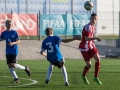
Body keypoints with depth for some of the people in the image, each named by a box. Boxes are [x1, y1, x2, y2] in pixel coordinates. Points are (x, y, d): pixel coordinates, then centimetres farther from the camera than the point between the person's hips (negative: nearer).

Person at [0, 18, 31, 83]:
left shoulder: (14, 32, -4)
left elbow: (18, 41, -4)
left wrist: (13, 43, -20)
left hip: (14, 51, -4)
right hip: (8, 52, 4)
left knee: (13, 65, -14)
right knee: (9, 65, -4)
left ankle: (25, 68, 10)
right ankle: (16, 79, 3)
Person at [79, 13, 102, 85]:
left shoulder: (93, 27, 8)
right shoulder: (87, 27, -20)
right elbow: (86, 38, -30)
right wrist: (96, 38, -40)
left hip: (91, 46, 7)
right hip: (84, 48, -7)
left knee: (98, 59, -12)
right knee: (89, 65, -5)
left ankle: (96, 77, 0)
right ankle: (84, 76, 27)